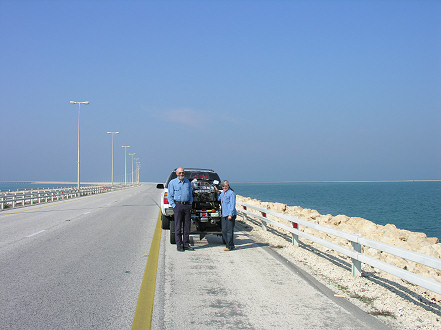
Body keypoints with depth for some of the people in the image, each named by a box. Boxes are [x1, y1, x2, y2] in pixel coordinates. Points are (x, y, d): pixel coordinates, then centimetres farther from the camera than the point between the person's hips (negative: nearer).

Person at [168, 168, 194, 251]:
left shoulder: (187, 182, 14)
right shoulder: (172, 183, 2)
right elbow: (170, 196, 1)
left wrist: (190, 204, 9)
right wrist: (174, 206, -7)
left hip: (187, 206, 4)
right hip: (178, 205, -4)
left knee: (187, 226, 4)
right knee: (178, 226, -4)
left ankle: (186, 244, 11)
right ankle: (179, 245, 0)